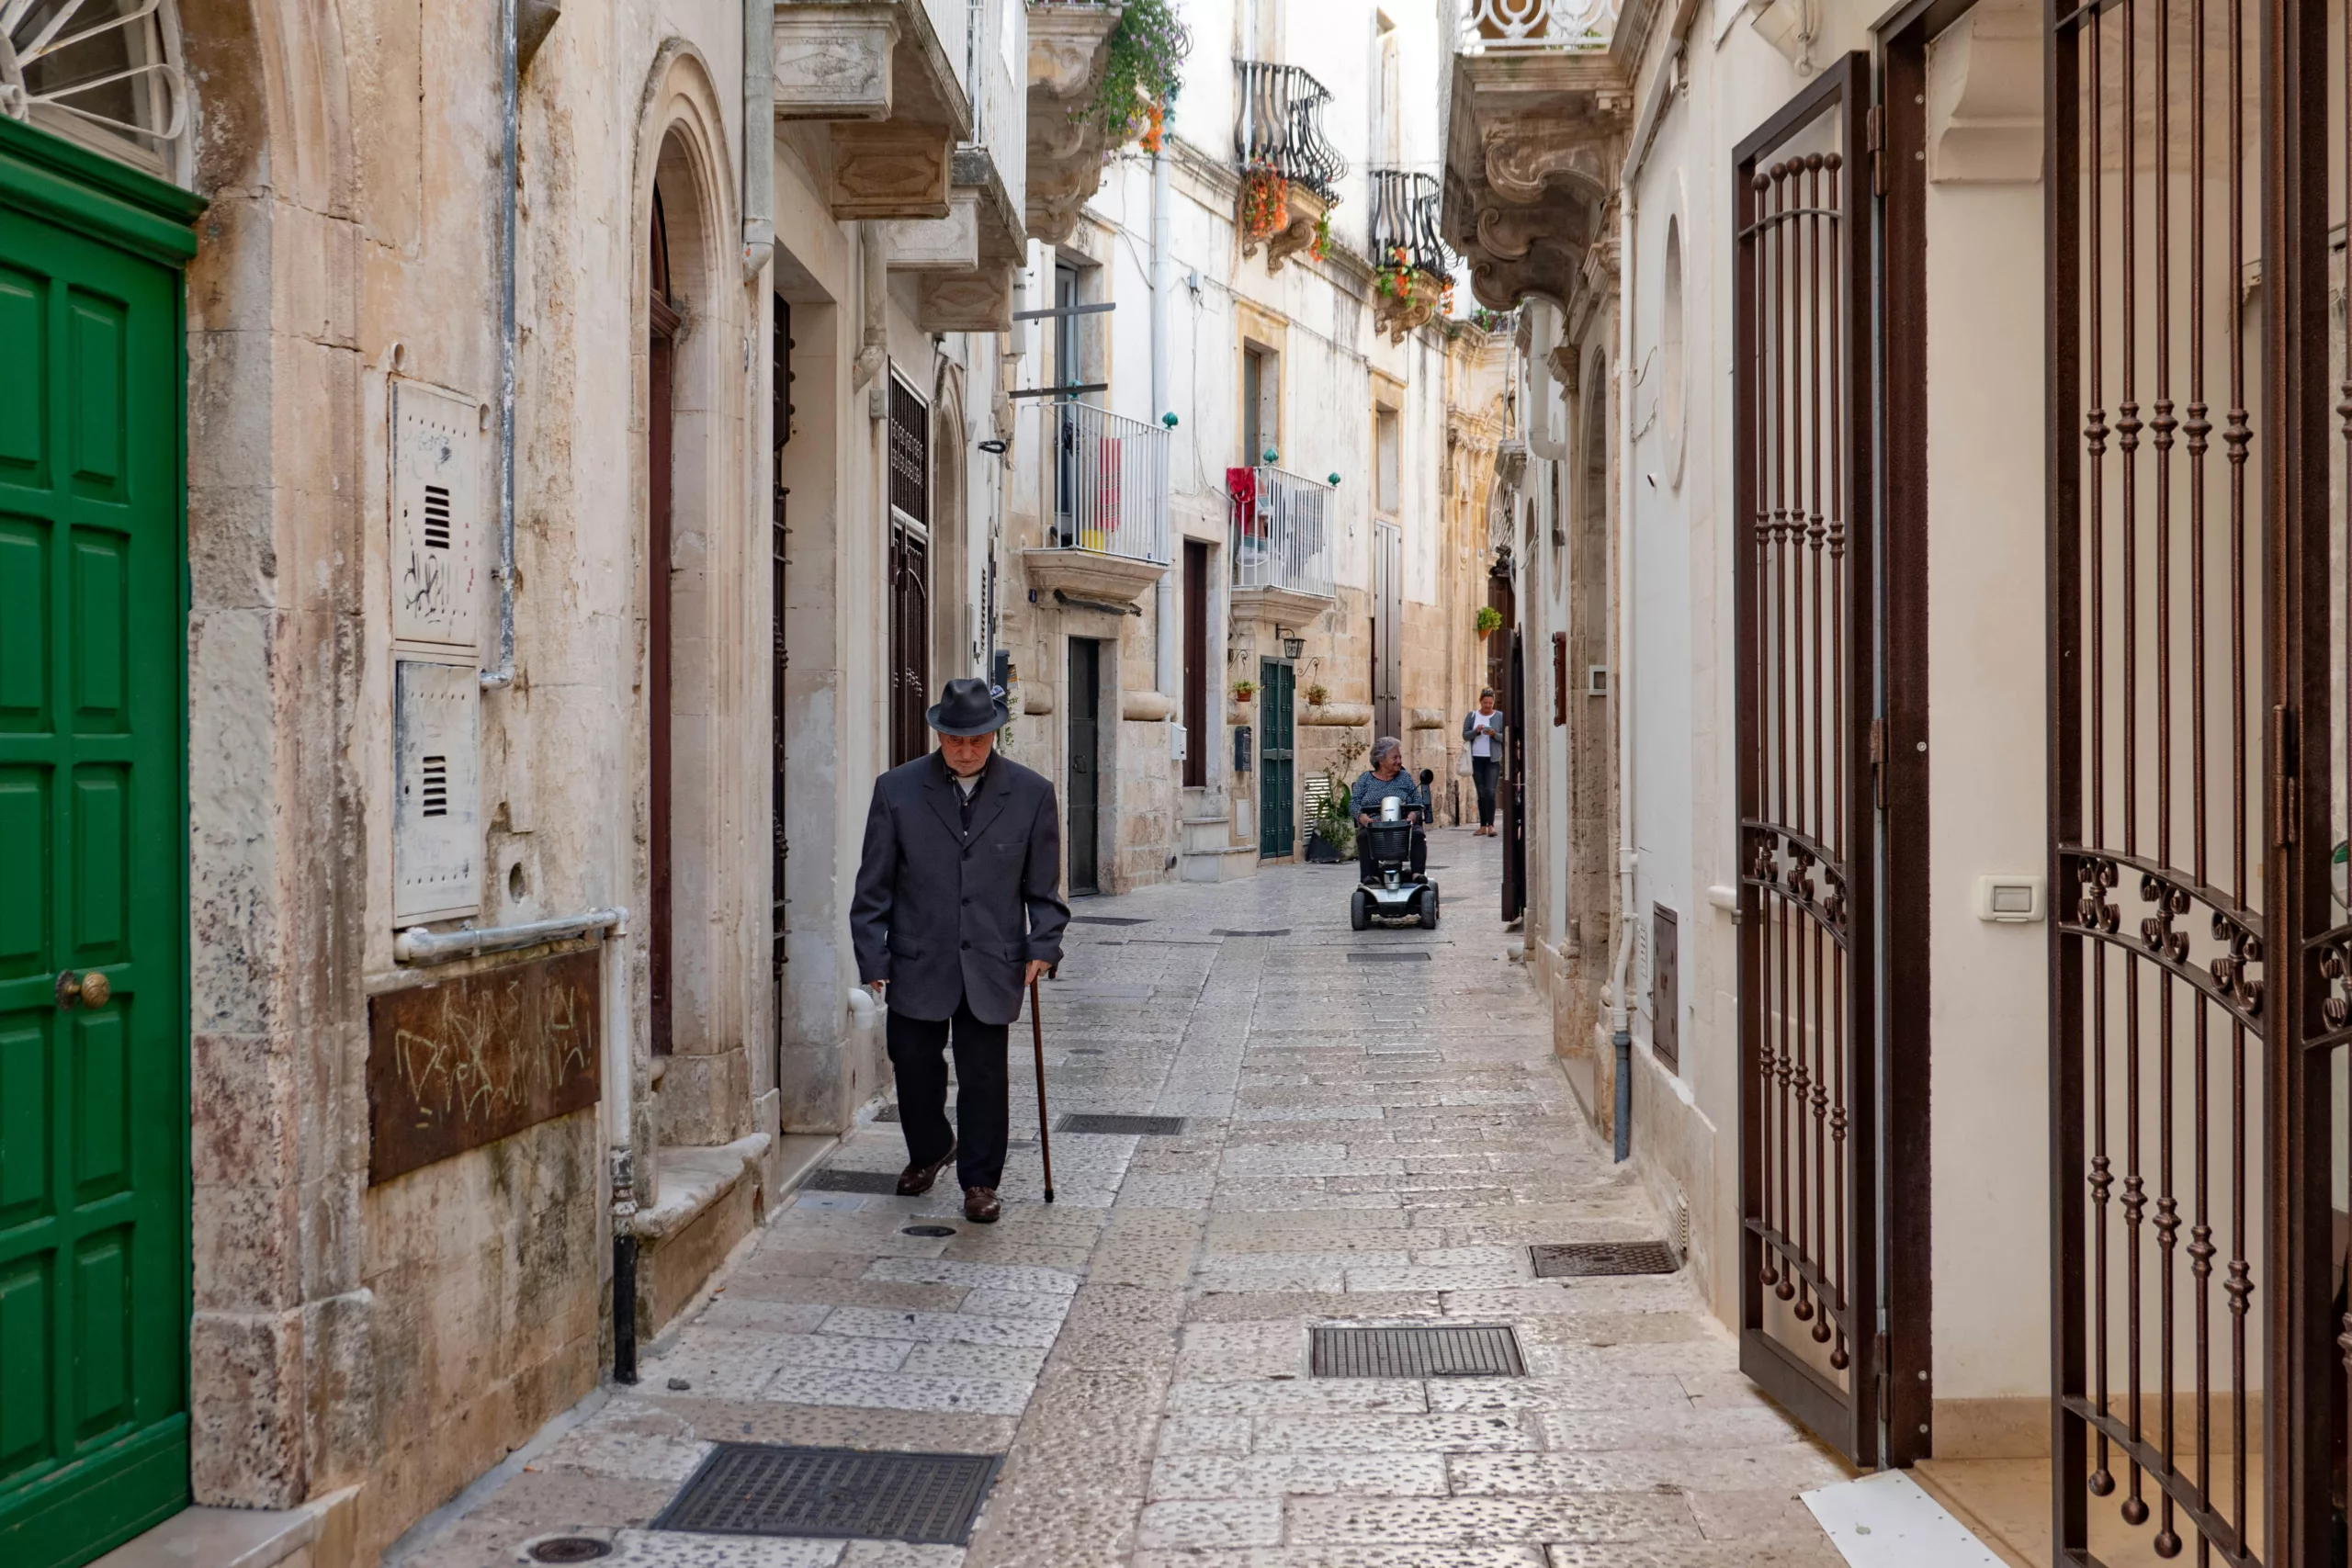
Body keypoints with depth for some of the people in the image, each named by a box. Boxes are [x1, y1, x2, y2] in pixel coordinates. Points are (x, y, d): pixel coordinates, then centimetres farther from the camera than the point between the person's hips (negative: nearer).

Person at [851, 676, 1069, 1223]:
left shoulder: (1032, 793, 1)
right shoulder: (897, 789, 0)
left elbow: (1043, 887, 7)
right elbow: (874, 885, 2)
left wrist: (1042, 946, -5)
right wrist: (873, 959, -3)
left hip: (992, 966, -1)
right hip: (918, 963, 1)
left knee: (984, 1075, 1)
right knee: (913, 1063, 8)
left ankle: (980, 1182, 18)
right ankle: (929, 1150, 36)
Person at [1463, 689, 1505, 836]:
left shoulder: (1500, 716, 2)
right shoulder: (1471, 716, 6)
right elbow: (1465, 735, 3)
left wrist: (1494, 734, -18)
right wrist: (1476, 731, -15)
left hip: (1493, 759, -2)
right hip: (1476, 759, 2)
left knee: (1490, 792, -12)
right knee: (1481, 793, 5)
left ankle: (1490, 825, -13)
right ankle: (1483, 826, 7)